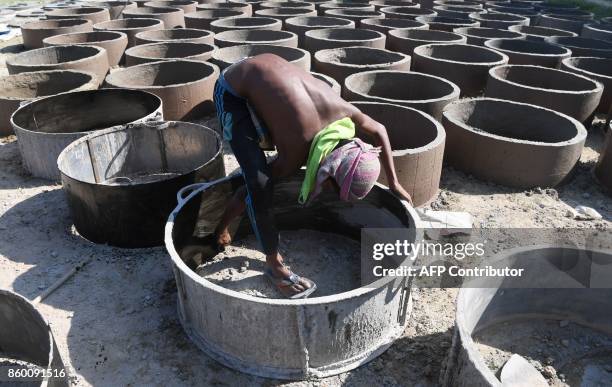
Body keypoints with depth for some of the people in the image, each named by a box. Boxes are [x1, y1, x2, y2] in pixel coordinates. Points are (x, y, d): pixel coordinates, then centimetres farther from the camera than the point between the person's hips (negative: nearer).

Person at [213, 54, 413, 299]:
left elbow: (379, 131, 6)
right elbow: (256, 185, -13)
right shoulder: (295, 155, -27)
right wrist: (225, 222, 3)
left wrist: (393, 183, 9)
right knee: (260, 182, -19)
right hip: (232, 92, -7)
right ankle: (274, 265, -3)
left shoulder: (342, 111, -14)